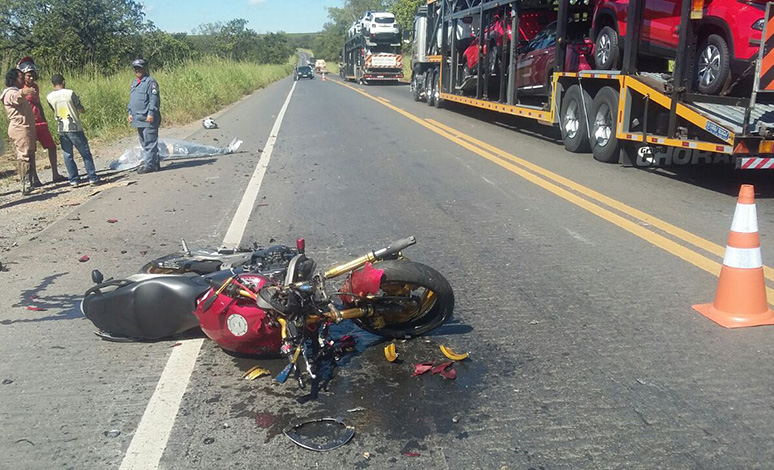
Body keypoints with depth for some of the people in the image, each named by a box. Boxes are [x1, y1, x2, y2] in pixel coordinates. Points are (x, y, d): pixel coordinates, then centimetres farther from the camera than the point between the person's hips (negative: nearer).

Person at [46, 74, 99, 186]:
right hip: (75, 127, -3)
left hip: (61, 129, 3)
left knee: (68, 155, 9)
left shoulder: (49, 97, 1)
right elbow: (82, 109, -2)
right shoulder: (70, 93, -8)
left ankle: (74, 179, 9)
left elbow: (54, 110, 14)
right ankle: (92, 177, 6)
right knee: (85, 153, 6)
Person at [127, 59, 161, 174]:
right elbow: (131, 99, 26)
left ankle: (150, 164, -6)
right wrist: (130, 113, 18)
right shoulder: (134, 84, 20)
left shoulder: (150, 82, -8)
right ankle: (154, 163, 20)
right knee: (144, 143, 14)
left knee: (150, 142, -8)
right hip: (138, 119, 10)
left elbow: (154, 99, -15)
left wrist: (151, 113, -20)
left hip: (148, 119, -10)